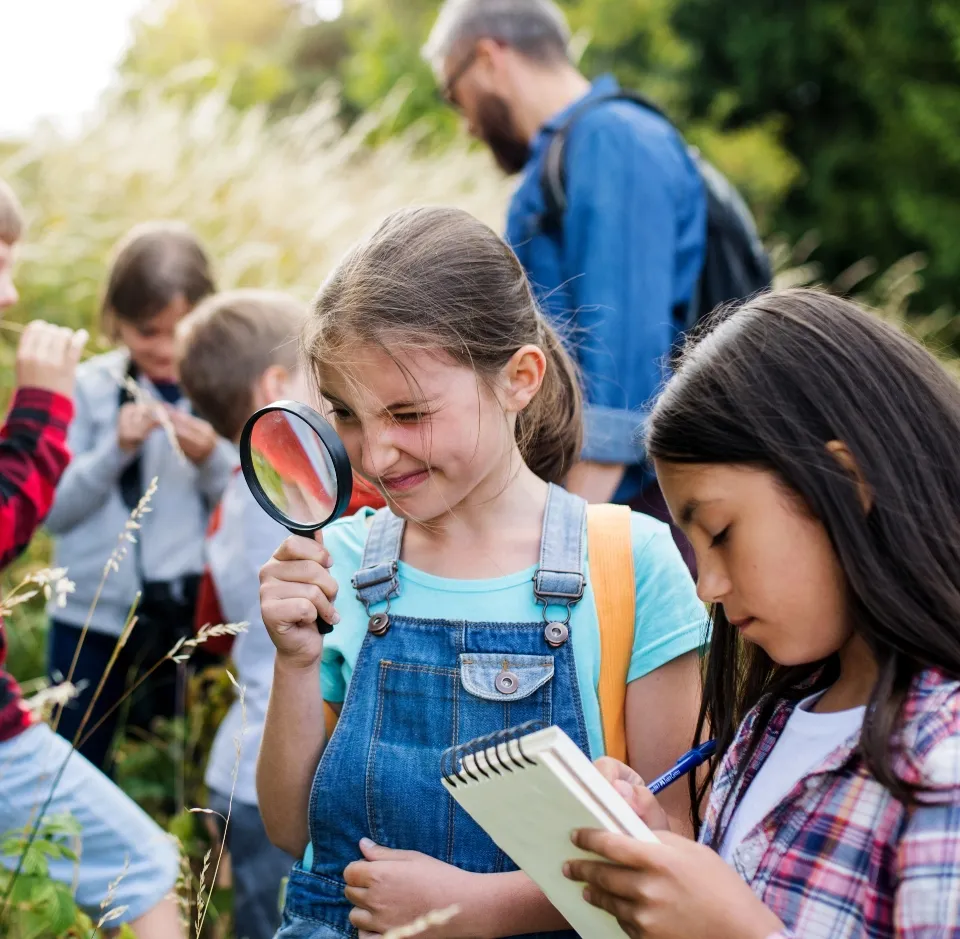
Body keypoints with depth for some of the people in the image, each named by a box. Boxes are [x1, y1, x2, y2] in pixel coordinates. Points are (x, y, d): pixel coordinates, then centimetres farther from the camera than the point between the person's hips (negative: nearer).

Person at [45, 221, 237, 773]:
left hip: (192, 612, -1)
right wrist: (116, 449, -16)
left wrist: (210, 459, -19)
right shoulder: (91, 387, 0)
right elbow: (54, 510, -3)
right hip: (92, 610, 1)